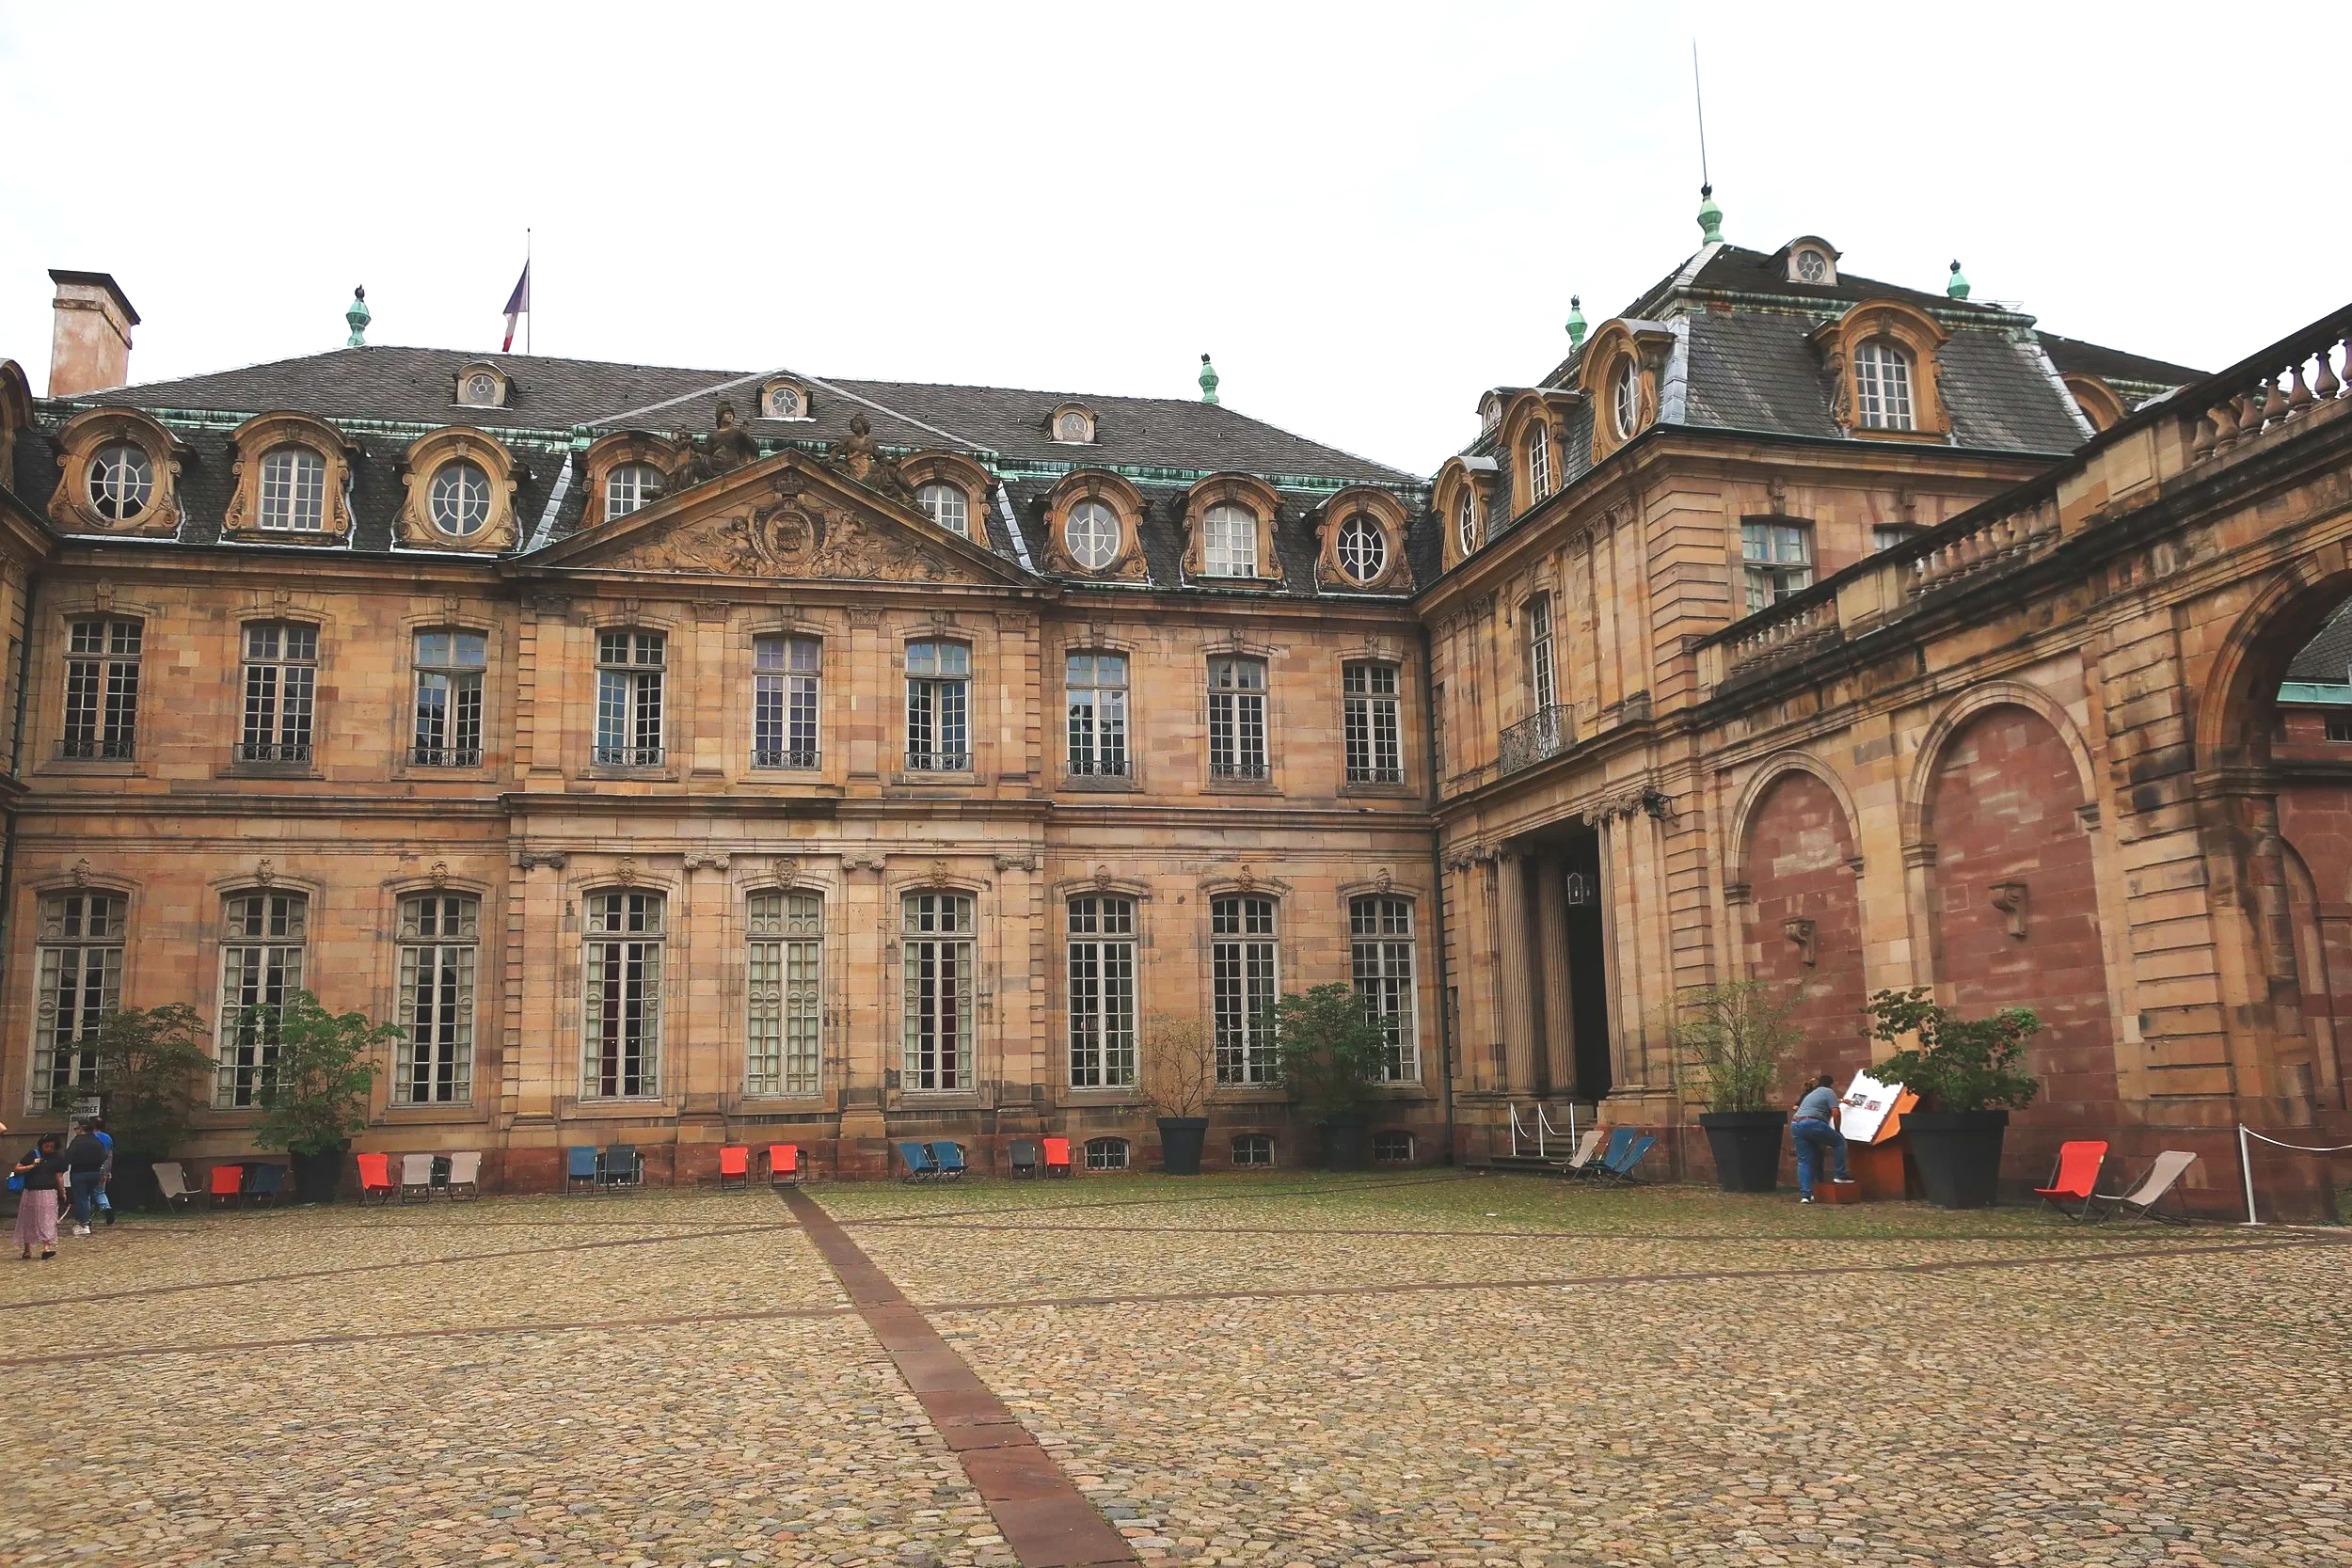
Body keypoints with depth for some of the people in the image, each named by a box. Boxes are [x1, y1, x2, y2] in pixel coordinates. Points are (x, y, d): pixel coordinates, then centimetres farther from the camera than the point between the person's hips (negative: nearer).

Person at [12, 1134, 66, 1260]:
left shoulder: (58, 1158, 3)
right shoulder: (33, 1154, 2)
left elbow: (59, 1177, 6)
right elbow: (17, 1169, 2)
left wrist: (62, 1194, 6)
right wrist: (32, 1166, -13)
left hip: (49, 1193, -1)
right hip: (30, 1192, 1)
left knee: (47, 1220, -11)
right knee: (27, 1221, 8)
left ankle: (47, 1247, -19)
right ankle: (27, 1250, 18)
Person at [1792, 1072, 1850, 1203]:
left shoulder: (1811, 1094, 34)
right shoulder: (1829, 1092, 10)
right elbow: (1835, 1112, -1)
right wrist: (1837, 1131, 11)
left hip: (1795, 1125, 7)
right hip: (1813, 1123, -7)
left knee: (1804, 1161, 9)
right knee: (1839, 1141, 14)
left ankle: (1805, 1195, 3)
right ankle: (1841, 1175, 12)